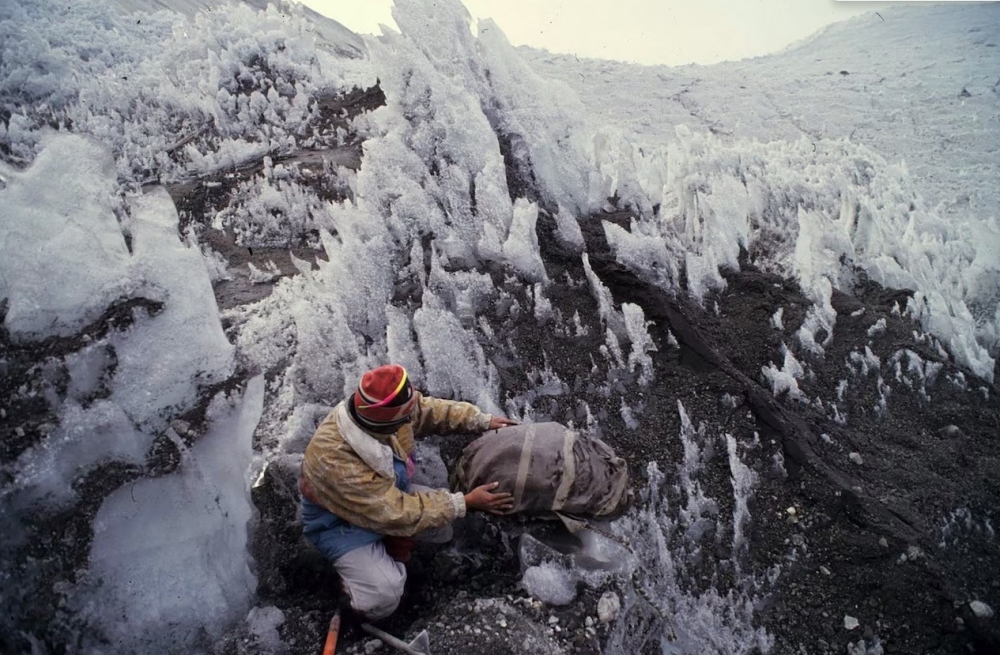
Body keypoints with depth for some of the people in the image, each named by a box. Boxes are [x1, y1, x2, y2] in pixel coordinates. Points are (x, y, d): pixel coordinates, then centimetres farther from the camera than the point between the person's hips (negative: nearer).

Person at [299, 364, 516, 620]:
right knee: (384, 596, -25)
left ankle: (392, 543, 9)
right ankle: (356, 571, 6)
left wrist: (483, 421, -10)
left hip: (387, 495, 7)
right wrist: (466, 502, -29)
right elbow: (398, 515, -33)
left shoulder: (375, 407, -23)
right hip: (342, 523, -7)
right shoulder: (338, 463, -40)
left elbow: (429, 409, -3)